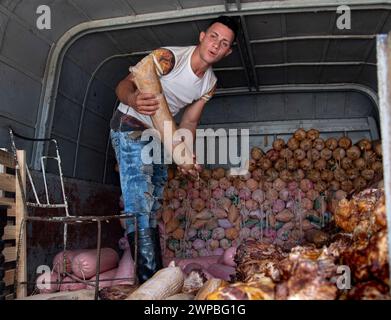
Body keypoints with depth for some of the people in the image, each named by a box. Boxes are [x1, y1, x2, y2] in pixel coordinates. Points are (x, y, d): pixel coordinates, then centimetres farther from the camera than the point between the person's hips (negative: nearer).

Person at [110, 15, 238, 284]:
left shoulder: (210, 84, 0)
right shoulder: (168, 57, -22)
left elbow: (189, 123, 4)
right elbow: (125, 84, -27)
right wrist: (133, 99, -52)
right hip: (130, 128, -8)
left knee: (153, 208, 11)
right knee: (140, 203, -18)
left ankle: (157, 275, 19)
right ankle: (149, 278, -17)